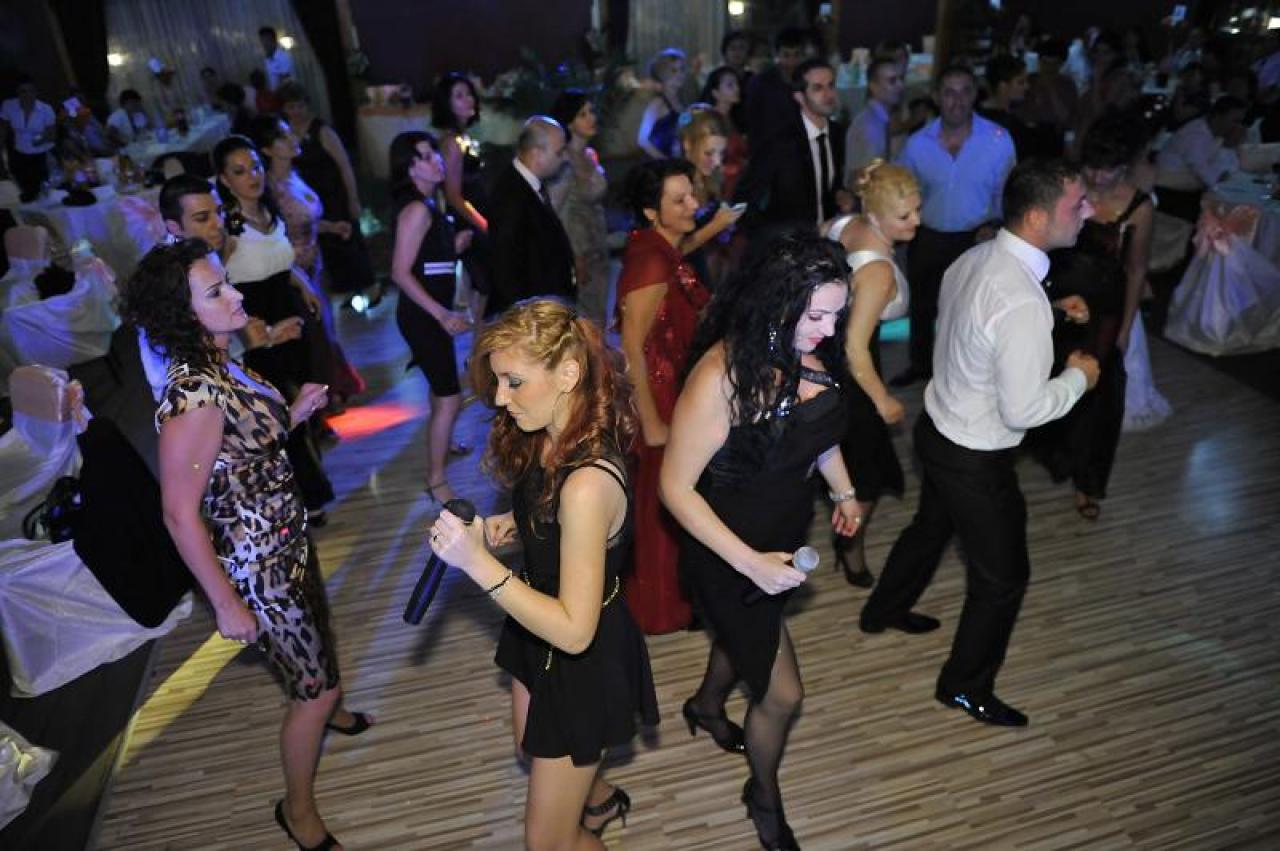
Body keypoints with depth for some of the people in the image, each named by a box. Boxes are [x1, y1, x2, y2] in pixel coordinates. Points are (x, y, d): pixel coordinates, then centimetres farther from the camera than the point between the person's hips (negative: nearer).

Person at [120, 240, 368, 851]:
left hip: (286, 537, 9)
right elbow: (180, 513, -26)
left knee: (316, 638, 32)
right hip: (256, 561, -9)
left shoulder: (220, 364, -3)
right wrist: (226, 602, -19)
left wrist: (293, 414, -4)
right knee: (317, 685, 9)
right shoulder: (194, 397, -31)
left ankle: (321, 709, 64)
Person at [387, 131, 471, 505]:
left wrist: (457, 244, 1)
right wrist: (442, 314, -26)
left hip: (432, 312, 10)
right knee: (450, 397, -7)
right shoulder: (417, 209, -21)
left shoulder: (428, 204, 7)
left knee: (442, 384, 27)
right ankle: (436, 481, 3)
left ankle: (441, 443, 50)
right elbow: (400, 272, -25)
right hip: (422, 316, -10)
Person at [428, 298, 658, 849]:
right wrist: (512, 527, -7)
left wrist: (477, 561, -35)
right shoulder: (547, 441, -9)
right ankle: (601, 800, 65)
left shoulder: (587, 482, -37)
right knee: (532, 748, 36)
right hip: (540, 635, 9)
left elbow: (573, 630, -33)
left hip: (585, 658, -8)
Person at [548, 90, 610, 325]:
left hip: (597, 249, 7)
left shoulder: (591, 155, 9)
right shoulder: (565, 158, -14)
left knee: (597, 318, 12)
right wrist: (573, 258, -14)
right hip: (575, 251, -7)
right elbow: (556, 210, -15)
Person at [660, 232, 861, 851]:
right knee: (783, 693, 6)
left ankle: (706, 705, 64)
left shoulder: (814, 350, -13)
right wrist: (751, 563, -27)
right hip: (730, 550, -7)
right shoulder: (723, 374, -33)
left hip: (787, 532, 7)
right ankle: (764, 797, 38)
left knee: (747, 632, 31)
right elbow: (676, 487, -26)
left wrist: (843, 490, 3)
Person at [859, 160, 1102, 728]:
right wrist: (1078, 377, -10)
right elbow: (1023, 411, -27)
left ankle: (884, 611, 55)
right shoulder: (1022, 303, -32)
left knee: (930, 526, 32)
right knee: (1002, 575, 12)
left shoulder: (976, 258, -5)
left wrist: (1050, 310, 8)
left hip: (938, 427, 9)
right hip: (976, 459, -9)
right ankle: (966, 687, 32)